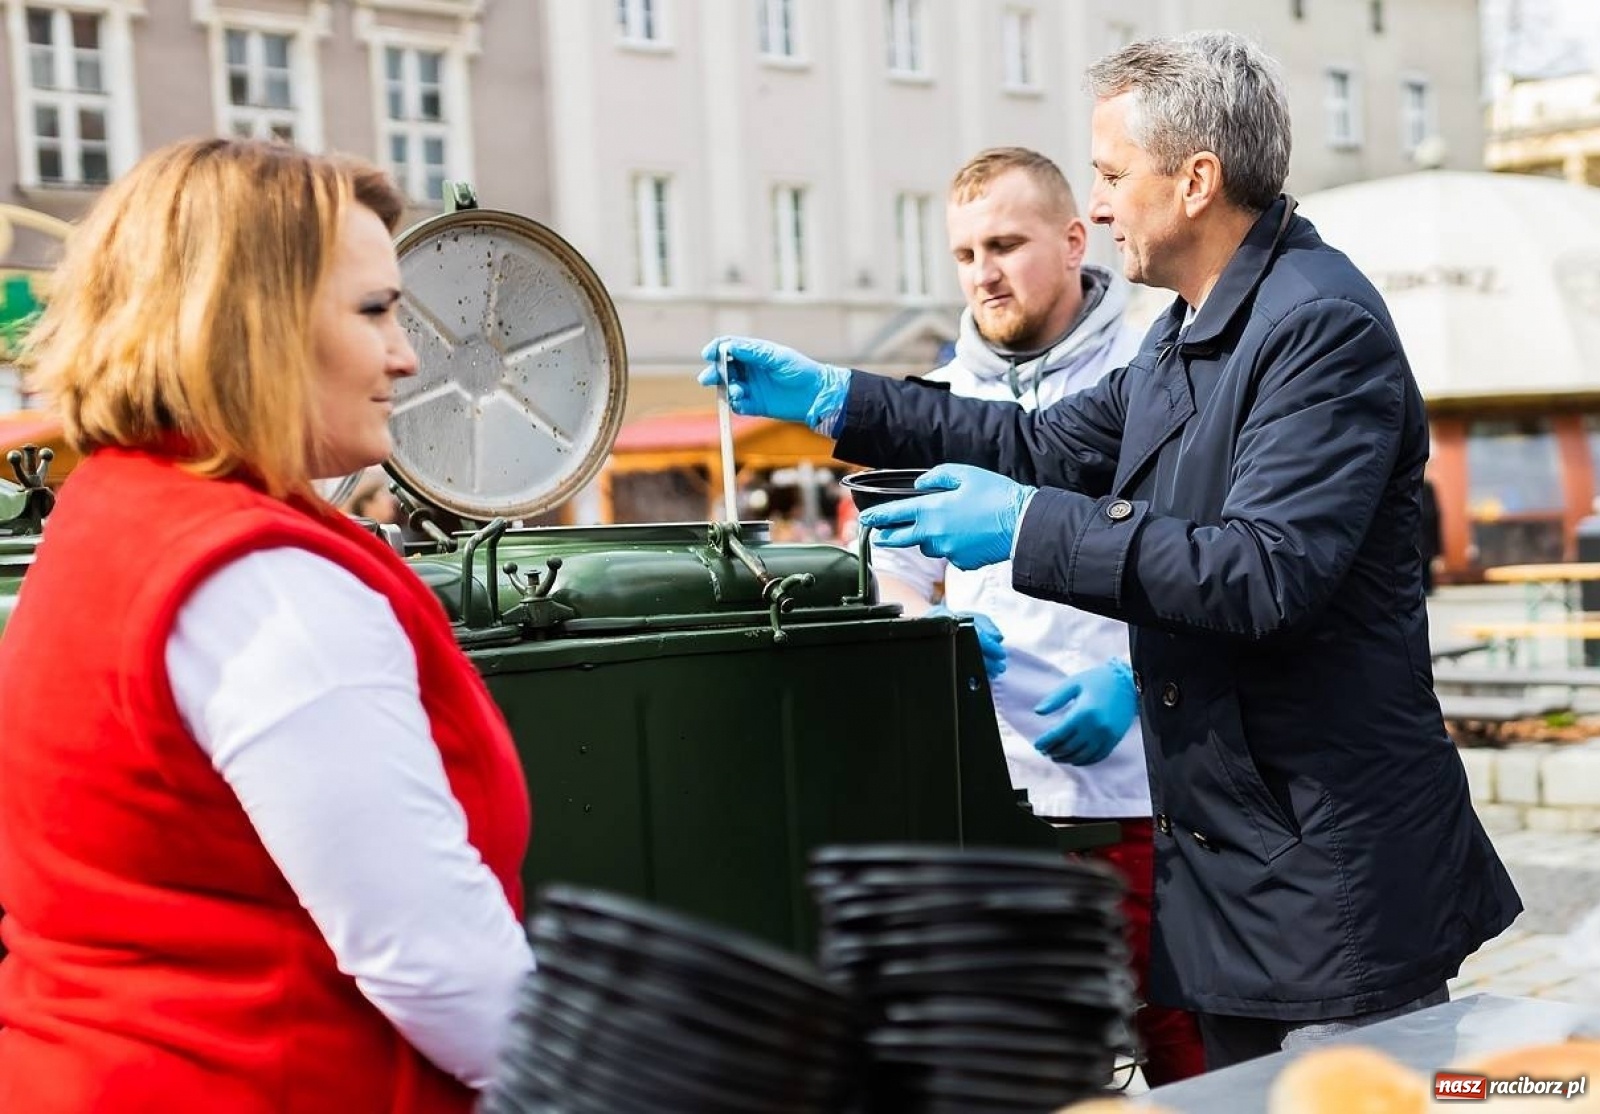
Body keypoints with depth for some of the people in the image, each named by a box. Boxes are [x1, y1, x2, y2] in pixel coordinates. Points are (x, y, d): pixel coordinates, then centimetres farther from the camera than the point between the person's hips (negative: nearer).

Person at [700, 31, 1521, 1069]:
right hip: (1224, 851, 10)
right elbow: (1053, 447, 22)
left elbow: (1265, 574, -26)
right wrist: (832, 397, 18)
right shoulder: (1191, 332, 14)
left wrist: (1029, 528, -23)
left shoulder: (1325, 327, -17)